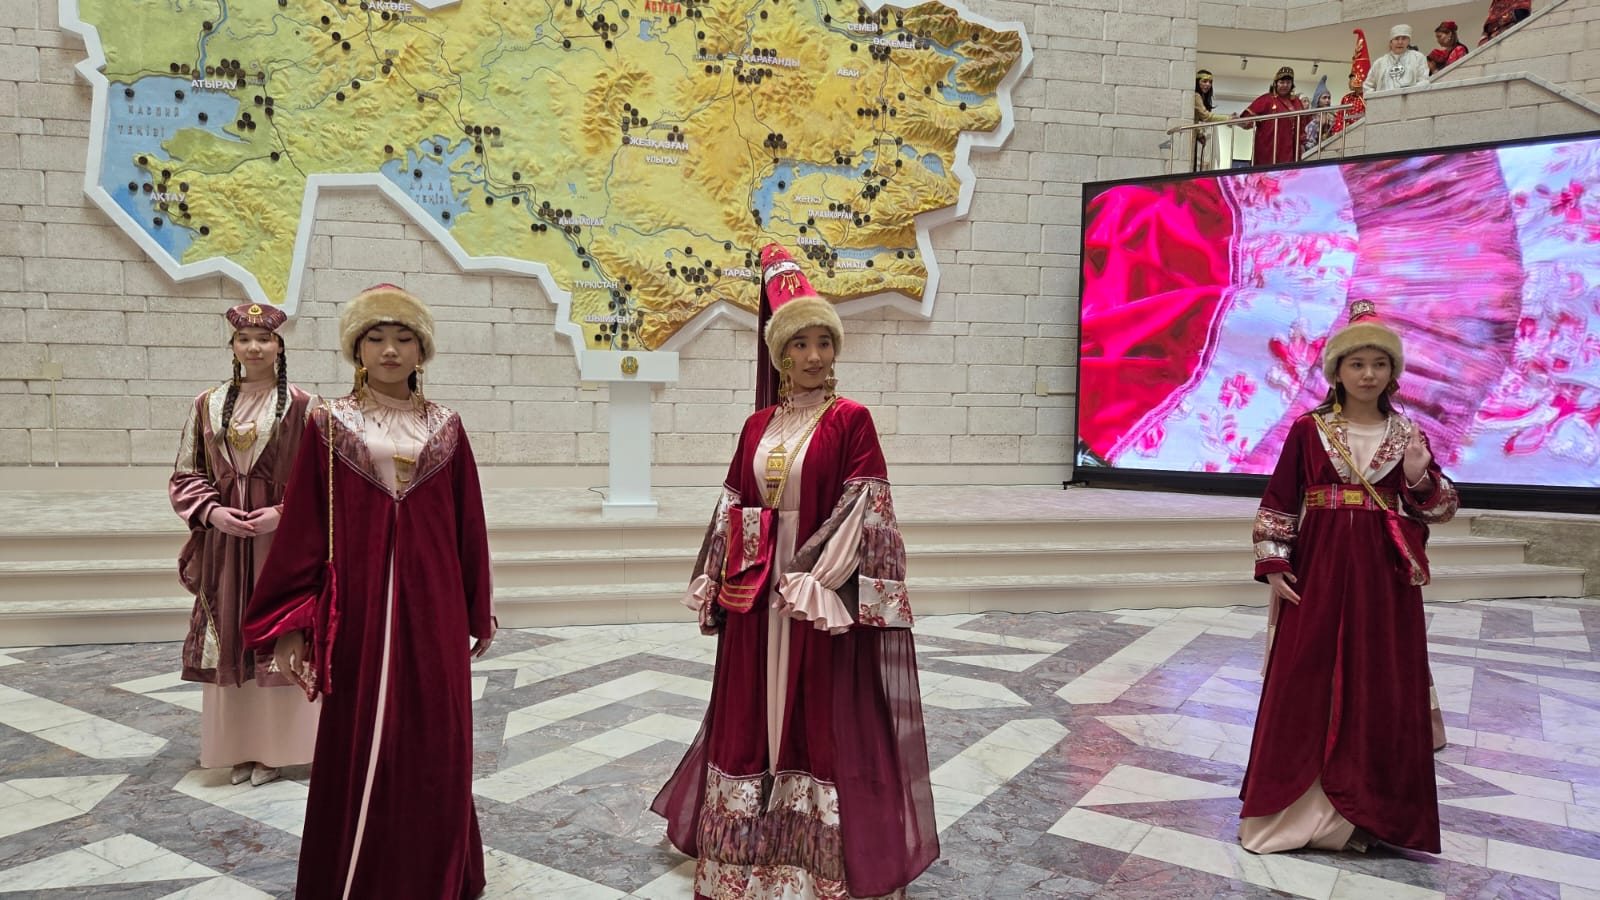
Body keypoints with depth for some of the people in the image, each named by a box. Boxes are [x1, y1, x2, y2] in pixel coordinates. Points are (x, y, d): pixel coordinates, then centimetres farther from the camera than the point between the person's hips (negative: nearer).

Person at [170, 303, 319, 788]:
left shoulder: (300, 405, -5)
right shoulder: (207, 404, 6)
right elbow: (186, 475, 8)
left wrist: (282, 513, -15)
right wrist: (211, 511, -8)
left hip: (282, 537, -3)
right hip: (225, 537, 3)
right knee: (230, 640, 8)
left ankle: (275, 747, 16)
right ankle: (239, 748, 20)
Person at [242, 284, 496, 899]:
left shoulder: (445, 428, 6)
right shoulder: (329, 425, 1)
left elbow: (468, 527, 8)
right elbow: (303, 527, -1)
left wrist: (479, 611, 11)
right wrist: (292, 622, -5)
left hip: (432, 609, 2)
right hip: (360, 608, -2)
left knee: (437, 746, 7)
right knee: (357, 747, 6)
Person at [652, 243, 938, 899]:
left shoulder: (851, 421, -6)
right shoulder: (758, 425, 8)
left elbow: (862, 514, -12)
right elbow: (732, 507, 11)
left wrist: (816, 585, -18)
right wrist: (717, 582, 6)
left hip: (823, 597, -5)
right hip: (756, 598, 5)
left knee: (823, 717, 3)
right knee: (751, 713, 14)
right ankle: (751, 845, 31)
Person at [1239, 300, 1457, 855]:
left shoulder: (1407, 436, 6)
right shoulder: (1308, 430, 0)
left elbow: (1439, 510, 7)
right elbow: (1277, 502, 0)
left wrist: (1421, 479, -13)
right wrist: (1273, 565, -7)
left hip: (1383, 578, 2)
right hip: (1317, 573, -2)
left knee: (1380, 692, 5)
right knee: (1305, 688, 2)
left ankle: (1363, 808, 20)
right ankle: (1297, 809, 15)